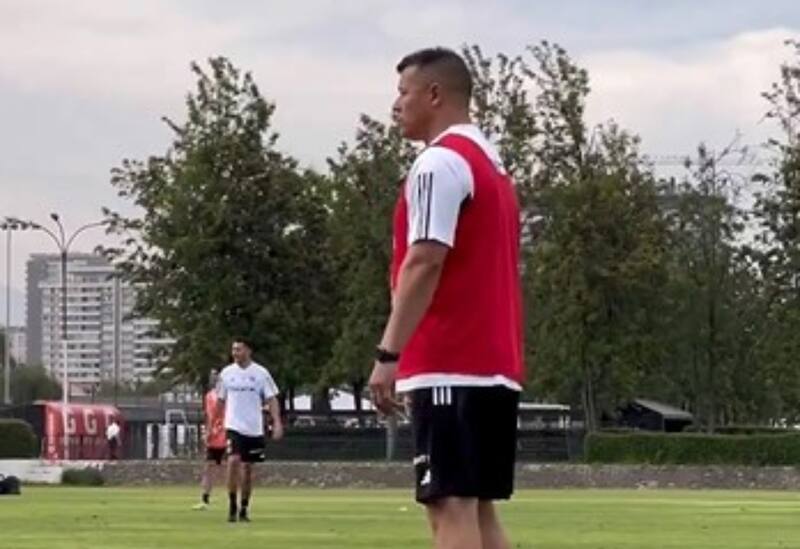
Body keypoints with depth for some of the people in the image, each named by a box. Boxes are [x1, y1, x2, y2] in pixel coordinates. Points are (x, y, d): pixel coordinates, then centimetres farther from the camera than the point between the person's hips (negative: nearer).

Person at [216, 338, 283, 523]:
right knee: (234, 460, -20)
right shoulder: (226, 373, 4)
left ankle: (244, 509, 18)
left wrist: (277, 423, -13)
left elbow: (271, 399, -2)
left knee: (247, 467, 6)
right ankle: (232, 505, -10)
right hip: (234, 426, 0)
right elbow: (220, 401, 13)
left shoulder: (261, 373, -1)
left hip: (254, 429, 0)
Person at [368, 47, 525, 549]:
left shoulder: (441, 162, -9)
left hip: (450, 367, -9)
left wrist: (389, 353, -20)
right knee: (478, 508, 10)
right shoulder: (492, 166, 20)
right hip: (494, 366, 9)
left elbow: (425, 263, -18)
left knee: (451, 506, -10)